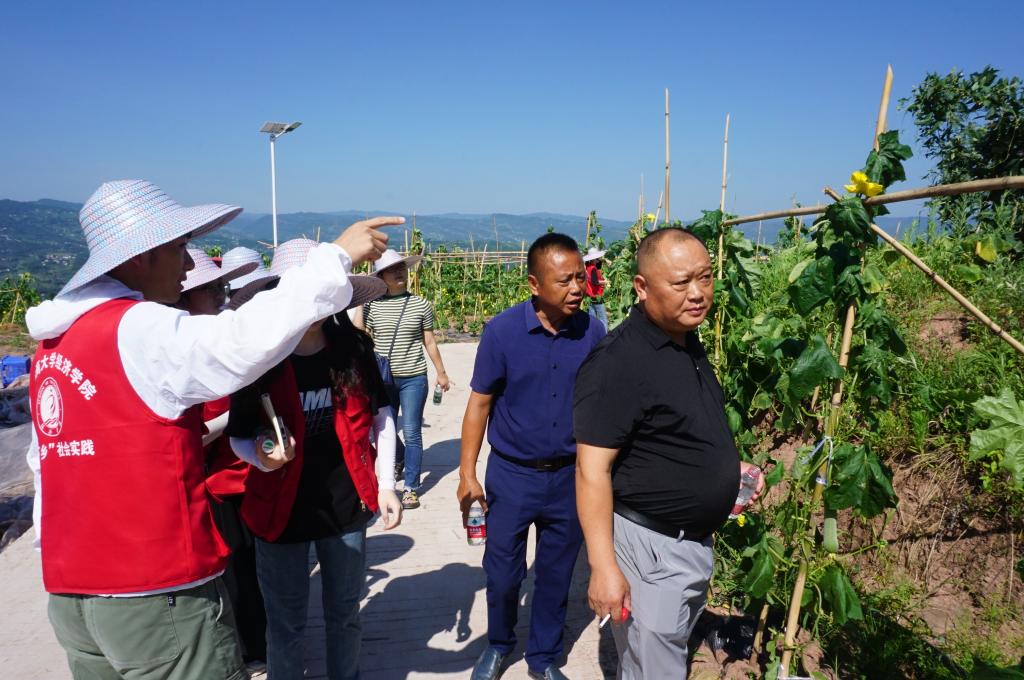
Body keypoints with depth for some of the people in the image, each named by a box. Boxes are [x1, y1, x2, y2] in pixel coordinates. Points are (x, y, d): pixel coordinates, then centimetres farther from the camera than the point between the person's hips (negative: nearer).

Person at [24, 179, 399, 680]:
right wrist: (337, 257, -27)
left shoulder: (54, 343, 10)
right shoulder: (139, 330, -18)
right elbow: (244, 341, -34)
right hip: (157, 596, -9)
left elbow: (48, 456, 17)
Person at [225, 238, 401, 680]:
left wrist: (386, 484, 1)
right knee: (285, 623, 15)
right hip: (280, 508, -1)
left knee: (344, 614, 20)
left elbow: (380, 415, 3)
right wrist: (262, 455, -26)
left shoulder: (353, 349, -9)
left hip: (345, 504, 2)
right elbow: (239, 435, -4)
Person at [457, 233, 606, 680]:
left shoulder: (592, 332, -8)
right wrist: (467, 474, -8)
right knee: (502, 573, 13)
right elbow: (479, 404, -6)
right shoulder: (502, 331, -14)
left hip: (570, 477, 2)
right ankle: (499, 644, 42)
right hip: (512, 476, -1)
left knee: (556, 575, 16)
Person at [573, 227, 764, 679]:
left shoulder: (688, 344, 4)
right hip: (649, 545, -9)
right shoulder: (617, 362, -25)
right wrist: (603, 568, -27)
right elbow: (593, 471, -26)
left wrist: (727, 464, 7)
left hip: (697, 540, 9)